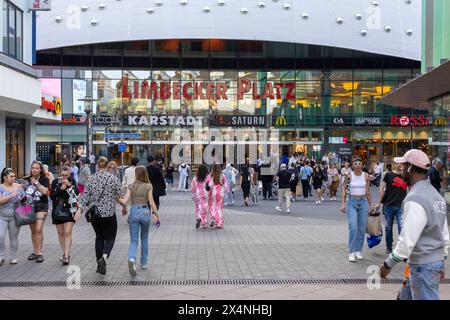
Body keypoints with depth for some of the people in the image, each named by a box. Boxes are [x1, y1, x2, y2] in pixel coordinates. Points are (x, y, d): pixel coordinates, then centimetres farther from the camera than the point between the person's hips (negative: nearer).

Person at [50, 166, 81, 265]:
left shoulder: (72, 181, 2)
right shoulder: (55, 182, 4)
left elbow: (77, 192, -9)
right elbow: (52, 196, -3)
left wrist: (69, 185, -19)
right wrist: (60, 189, -16)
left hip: (69, 210, -2)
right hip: (57, 210, 2)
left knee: (67, 233, -10)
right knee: (60, 233, 10)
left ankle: (67, 256, -13)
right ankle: (65, 253, 22)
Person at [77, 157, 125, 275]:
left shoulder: (91, 179, 1)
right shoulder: (113, 178, -7)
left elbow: (85, 195, 0)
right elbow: (121, 196, -3)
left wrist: (80, 209, 3)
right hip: (109, 213, -3)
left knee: (99, 237, 17)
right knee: (110, 238, 6)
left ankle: (100, 264, 18)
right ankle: (104, 257, -21)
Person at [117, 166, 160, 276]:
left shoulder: (131, 186, 0)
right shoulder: (148, 186, -2)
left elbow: (125, 201, -8)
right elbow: (151, 202, -6)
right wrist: (157, 215, 0)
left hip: (134, 212, 0)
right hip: (145, 212, 0)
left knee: (133, 240, 3)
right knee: (144, 239, 19)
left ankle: (132, 259, -23)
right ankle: (144, 263, 26)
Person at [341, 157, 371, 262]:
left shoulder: (366, 176, 4)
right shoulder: (349, 175, -2)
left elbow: (368, 191, 10)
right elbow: (344, 189, 3)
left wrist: (370, 205, 12)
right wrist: (343, 203, -4)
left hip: (363, 202, 2)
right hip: (352, 202, -2)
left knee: (362, 229, 4)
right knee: (353, 227, -14)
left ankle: (358, 251, 16)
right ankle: (352, 252, -7)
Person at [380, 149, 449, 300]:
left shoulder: (415, 200, -20)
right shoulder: (436, 195, 9)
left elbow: (407, 240, -22)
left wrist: (388, 264, -13)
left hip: (422, 265, -9)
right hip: (437, 260, 9)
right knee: (407, 295, 19)